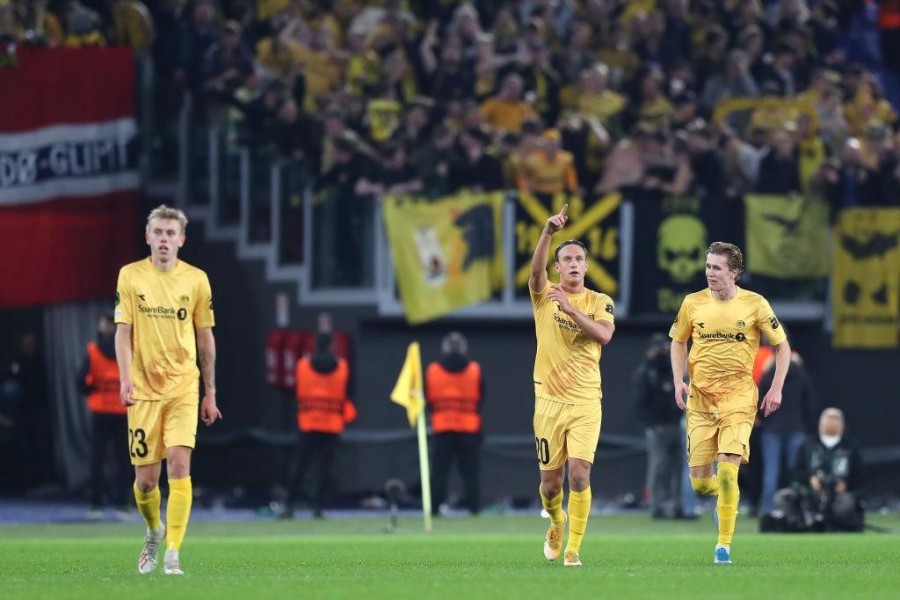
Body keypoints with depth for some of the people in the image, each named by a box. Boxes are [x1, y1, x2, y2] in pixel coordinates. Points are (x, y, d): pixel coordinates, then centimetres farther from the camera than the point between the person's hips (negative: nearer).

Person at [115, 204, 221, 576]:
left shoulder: (196, 280, 3)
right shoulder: (130, 276, 1)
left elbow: (205, 338, 10)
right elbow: (123, 331, -1)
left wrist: (209, 392, 10)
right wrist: (125, 377, -16)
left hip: (184, 388, 0)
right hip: (144, 389, 0)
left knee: (179, 464, -16)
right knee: (145, 478, 3)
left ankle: (173, 554, -15)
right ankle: (154, 531, 34)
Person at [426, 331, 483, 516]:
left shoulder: (431, 371, -1)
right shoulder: (475, 371, -2)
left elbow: (426, 400, 4)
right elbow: (481, 399, 3)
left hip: (441, 429, 0)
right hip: (469, 429, 0)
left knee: (440, 472, 3)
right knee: (471, 472, 3)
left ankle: (434, 508, -3)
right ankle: (474, 507, -1)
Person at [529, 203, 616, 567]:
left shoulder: (599, 302, 4)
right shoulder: (544, 295, 3)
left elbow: (604, 335, -15)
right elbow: (536, 270, -18)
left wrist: (570, 308, -23)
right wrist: (548, 232, -34)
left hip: (586, 401, -1)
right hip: (549, 400, 1)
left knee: (580, 475, -14)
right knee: (550, 482, 5)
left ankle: (573, 548, -6)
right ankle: (556, 522, 37)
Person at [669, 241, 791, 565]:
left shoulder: (755, 304, -5)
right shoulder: (693, 303, 1)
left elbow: (782, 346, 4)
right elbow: (678, 341, 17)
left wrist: (776, 388, -4)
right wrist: (679, 380, 4)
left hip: (738, 397, -3)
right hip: (700, 398, 3)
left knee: (727, 471, -17)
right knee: (699, 482, 0)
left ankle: (724, 545, -7)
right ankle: (725, 496, 37)